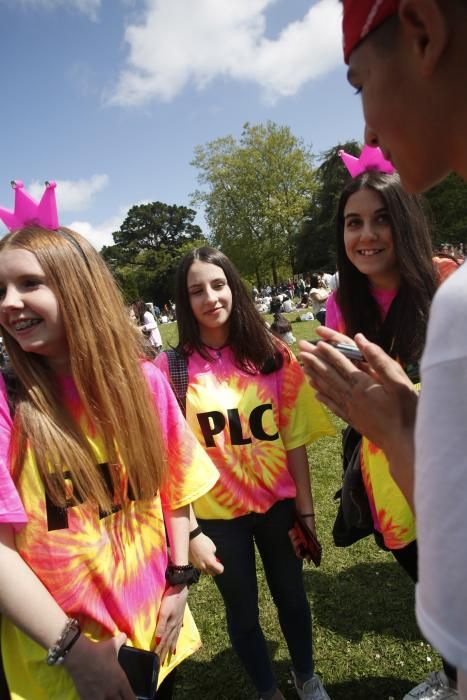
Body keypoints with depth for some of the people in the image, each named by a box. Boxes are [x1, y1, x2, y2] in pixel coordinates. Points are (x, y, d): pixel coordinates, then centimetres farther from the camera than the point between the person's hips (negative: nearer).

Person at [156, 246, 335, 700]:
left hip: (278, 504, 2)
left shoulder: (271, 354, -8)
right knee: (242, 610, 20)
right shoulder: (172, 367, -13)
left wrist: (306, 509, -3)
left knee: (291, 595, 23)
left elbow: (293, 439, -5)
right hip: (216, 514, -1)